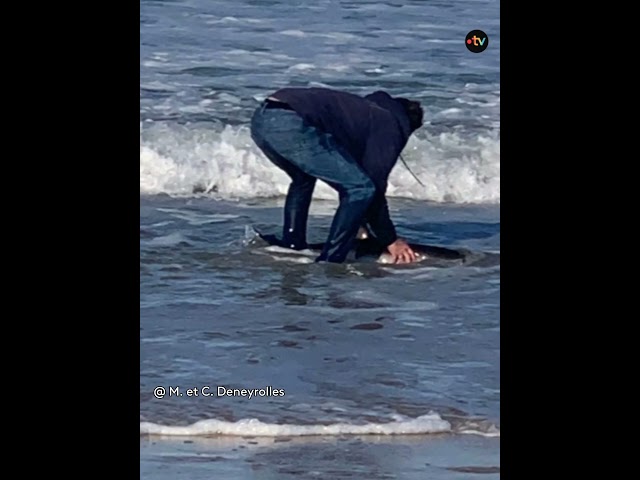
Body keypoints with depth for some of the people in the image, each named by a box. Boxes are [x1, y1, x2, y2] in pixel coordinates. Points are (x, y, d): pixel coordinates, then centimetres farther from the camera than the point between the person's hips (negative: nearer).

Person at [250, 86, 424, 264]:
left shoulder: (364, 110, 37)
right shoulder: (390, 125, 12)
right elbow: (376, 186, 7)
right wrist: (391, 241, 15)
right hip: (292, 125, -10)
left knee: (303, 180, 38)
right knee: (363, 189, -1)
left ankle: (291, 249, 33)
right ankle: (327, 262, -2)